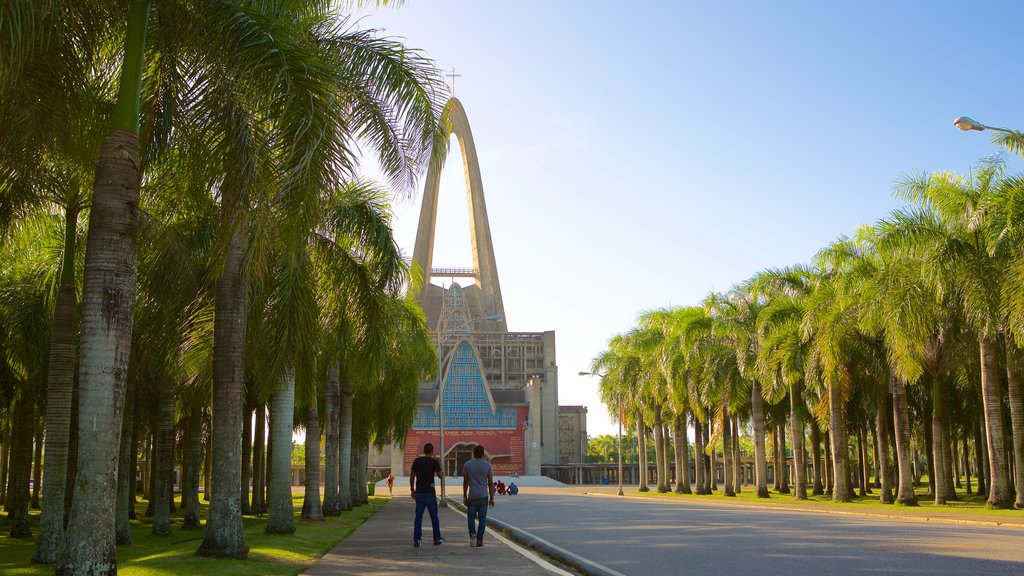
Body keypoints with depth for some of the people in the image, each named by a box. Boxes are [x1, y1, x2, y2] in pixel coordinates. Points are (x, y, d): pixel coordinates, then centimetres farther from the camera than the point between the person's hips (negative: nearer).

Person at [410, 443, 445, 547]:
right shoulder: (434, 461, -7)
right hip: (430, 493, -3)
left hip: (419, 493, 3)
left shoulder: (417, 461, 3)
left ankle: (416, 540, -1)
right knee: (434, 517, 9)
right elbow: (440, 476, 2)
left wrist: (412, 490, 15)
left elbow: (412, 477, 6)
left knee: (418, 517, 4)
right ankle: (437, 539, 17)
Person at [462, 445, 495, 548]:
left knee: (471, 517, 11)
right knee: (482, 518, 5)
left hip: (472, 496, 0)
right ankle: (479, 541, 2)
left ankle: (473, 533, -14)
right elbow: (491, 483, 1)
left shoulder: (467, 465, 0)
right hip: (484, 496, 0)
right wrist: (492, 498, 8)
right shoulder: (487, 465, -1)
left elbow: (465, 482, 4)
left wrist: (464, 497, 13)